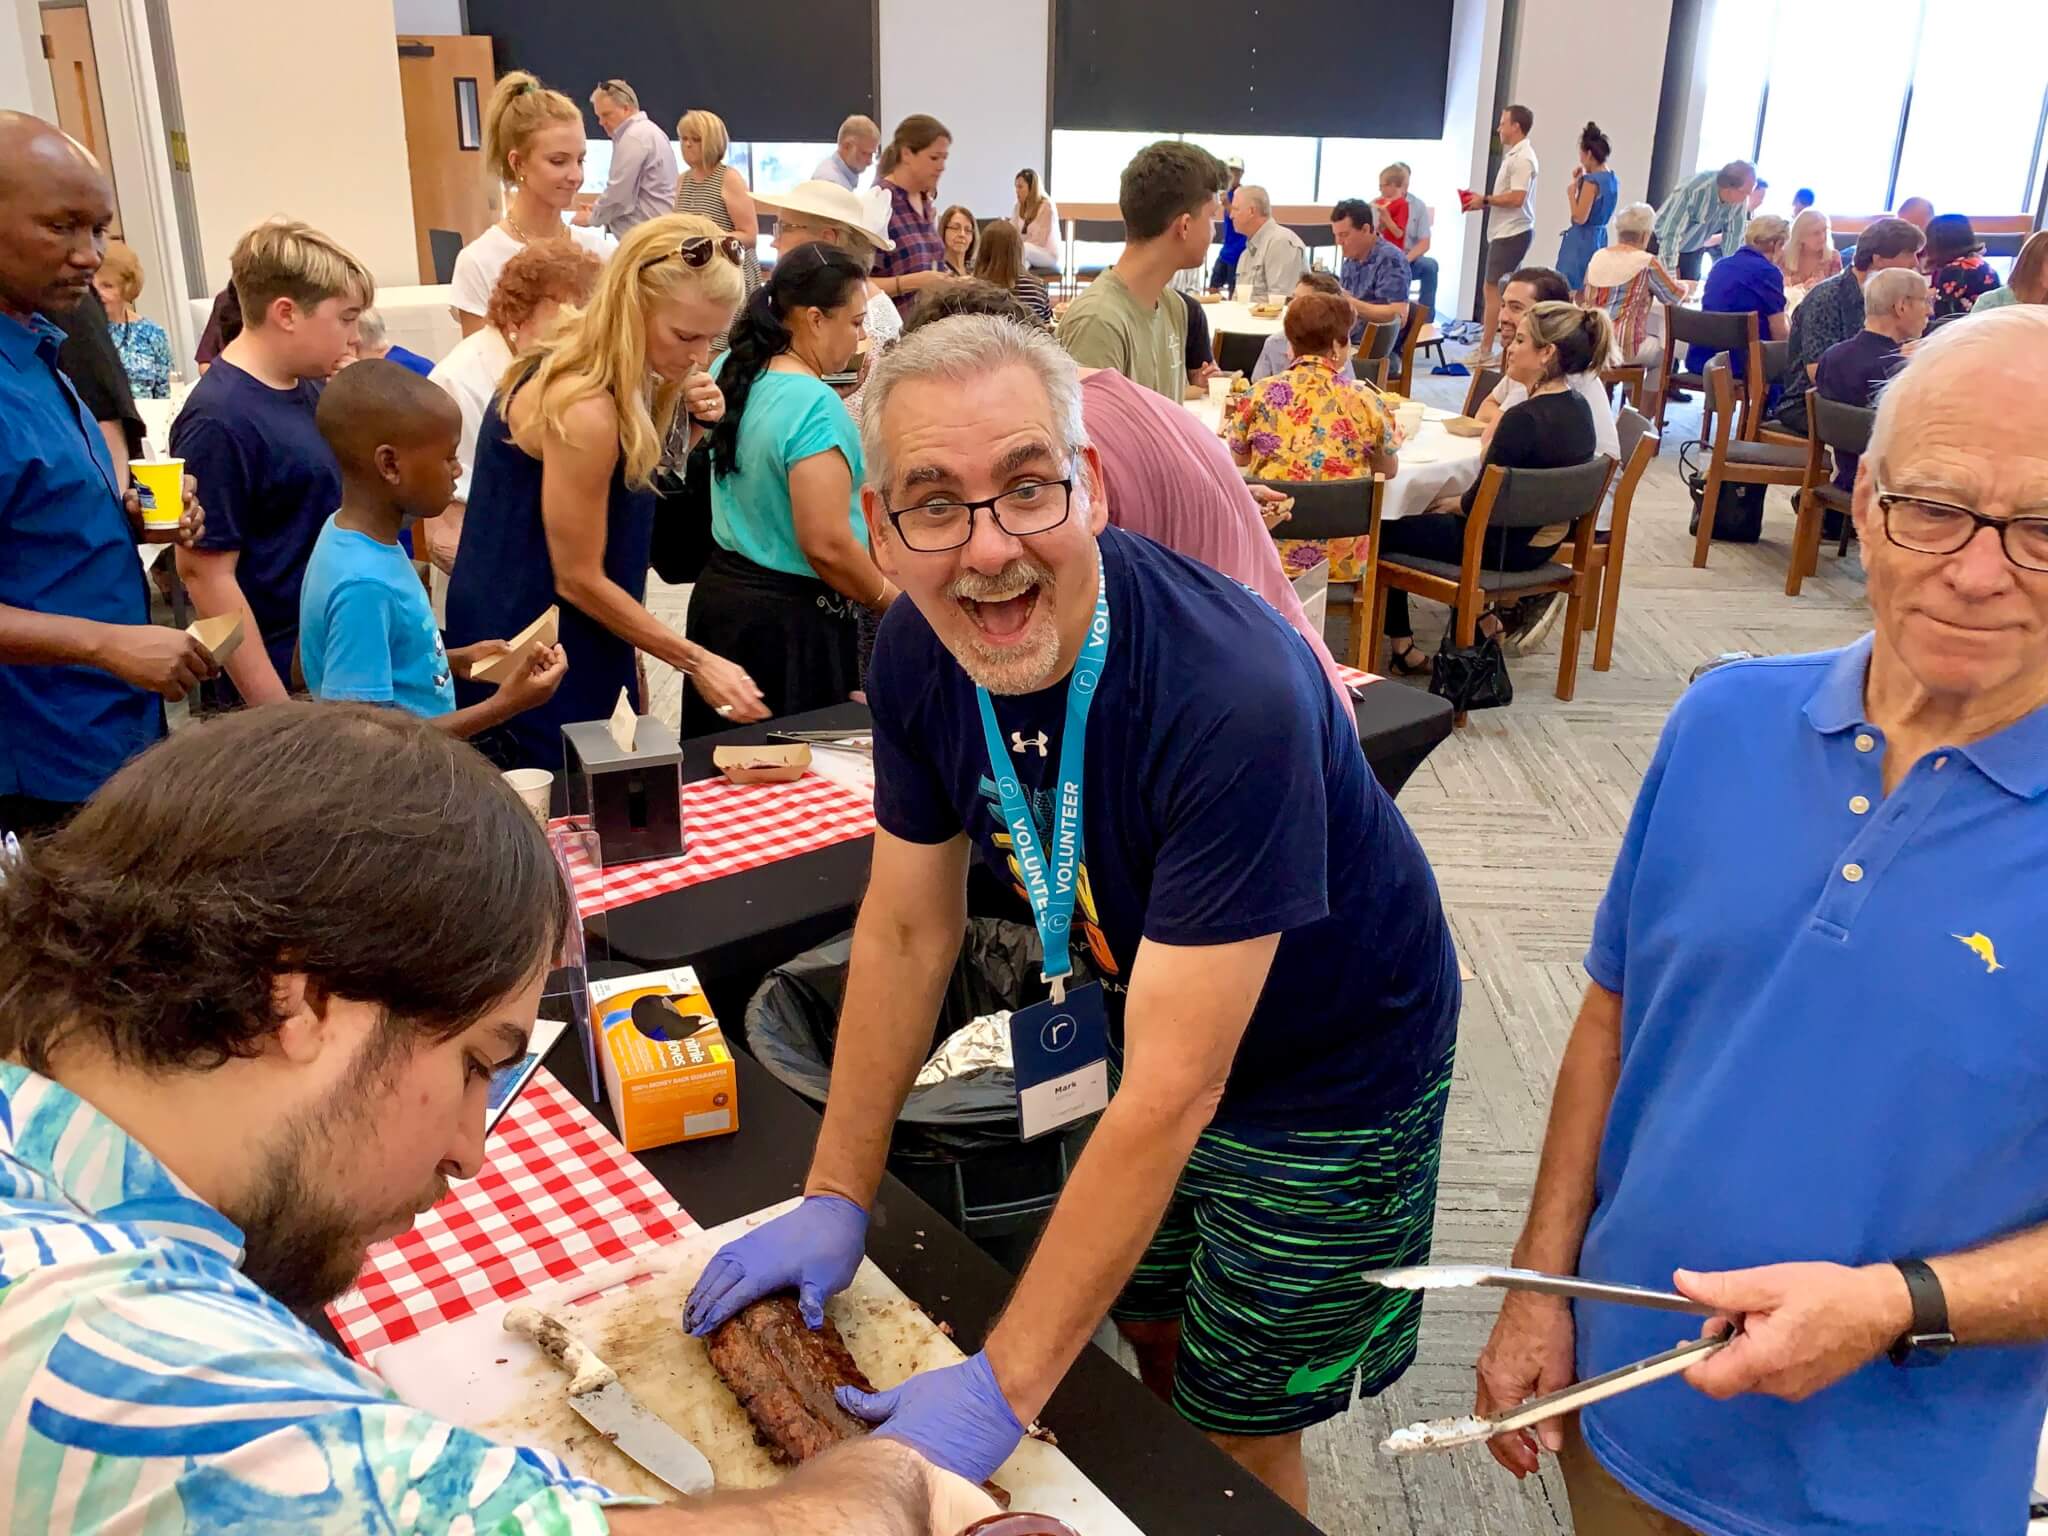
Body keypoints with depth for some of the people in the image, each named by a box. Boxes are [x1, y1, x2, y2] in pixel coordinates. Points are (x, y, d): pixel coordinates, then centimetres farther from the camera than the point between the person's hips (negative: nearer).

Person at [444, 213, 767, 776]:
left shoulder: (606, 370, 1)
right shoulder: (583, 409, -25)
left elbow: (628, 482, 11)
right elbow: (578, 578, -20)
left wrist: (690, 424, -7)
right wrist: (697, 662, -15)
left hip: (573, 645, 9)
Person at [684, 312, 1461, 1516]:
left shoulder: (1235, 697, -37)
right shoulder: (918, 653, -16)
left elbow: (1173, 1091, -35)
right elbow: (909, 927, -5)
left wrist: (999, 1391, -32)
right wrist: (837, 1198, -4)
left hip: (1330, 1073, -5)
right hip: (1152, 1026, 6)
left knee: (1237, 1431, 10)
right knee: (1151, 1335, 24)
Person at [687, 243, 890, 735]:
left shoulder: (729, 370, 4)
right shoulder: (815, 404, -22)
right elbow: (827, 546, -25)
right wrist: (898, 605, -11)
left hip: (721, 592, 9)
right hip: (790, 619, -9)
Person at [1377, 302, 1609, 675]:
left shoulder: (1524, 418, -27)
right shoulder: (1579, 408, -1)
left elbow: (1478, 501, -19)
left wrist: (1451, 504, -1)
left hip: (1505, 547, -9)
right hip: (1546, 541, 9)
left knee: (1385, 531, 9)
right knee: (1434, 518, 30)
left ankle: (1403, 647, 18)